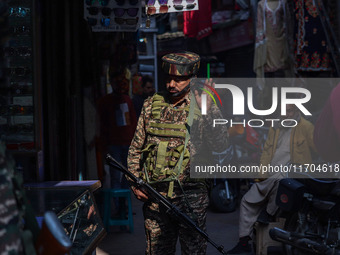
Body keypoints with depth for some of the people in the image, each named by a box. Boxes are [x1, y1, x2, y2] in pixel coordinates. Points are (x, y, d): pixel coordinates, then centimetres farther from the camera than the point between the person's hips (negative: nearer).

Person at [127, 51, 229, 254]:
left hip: (190, 196, -3)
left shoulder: (204, 107, -2)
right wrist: (135, 183, 6)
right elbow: (136, 148, 14)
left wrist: (207, 111, -27)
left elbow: (220, 145, -16)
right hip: (154, 196, 3)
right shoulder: (151, 105, 8)